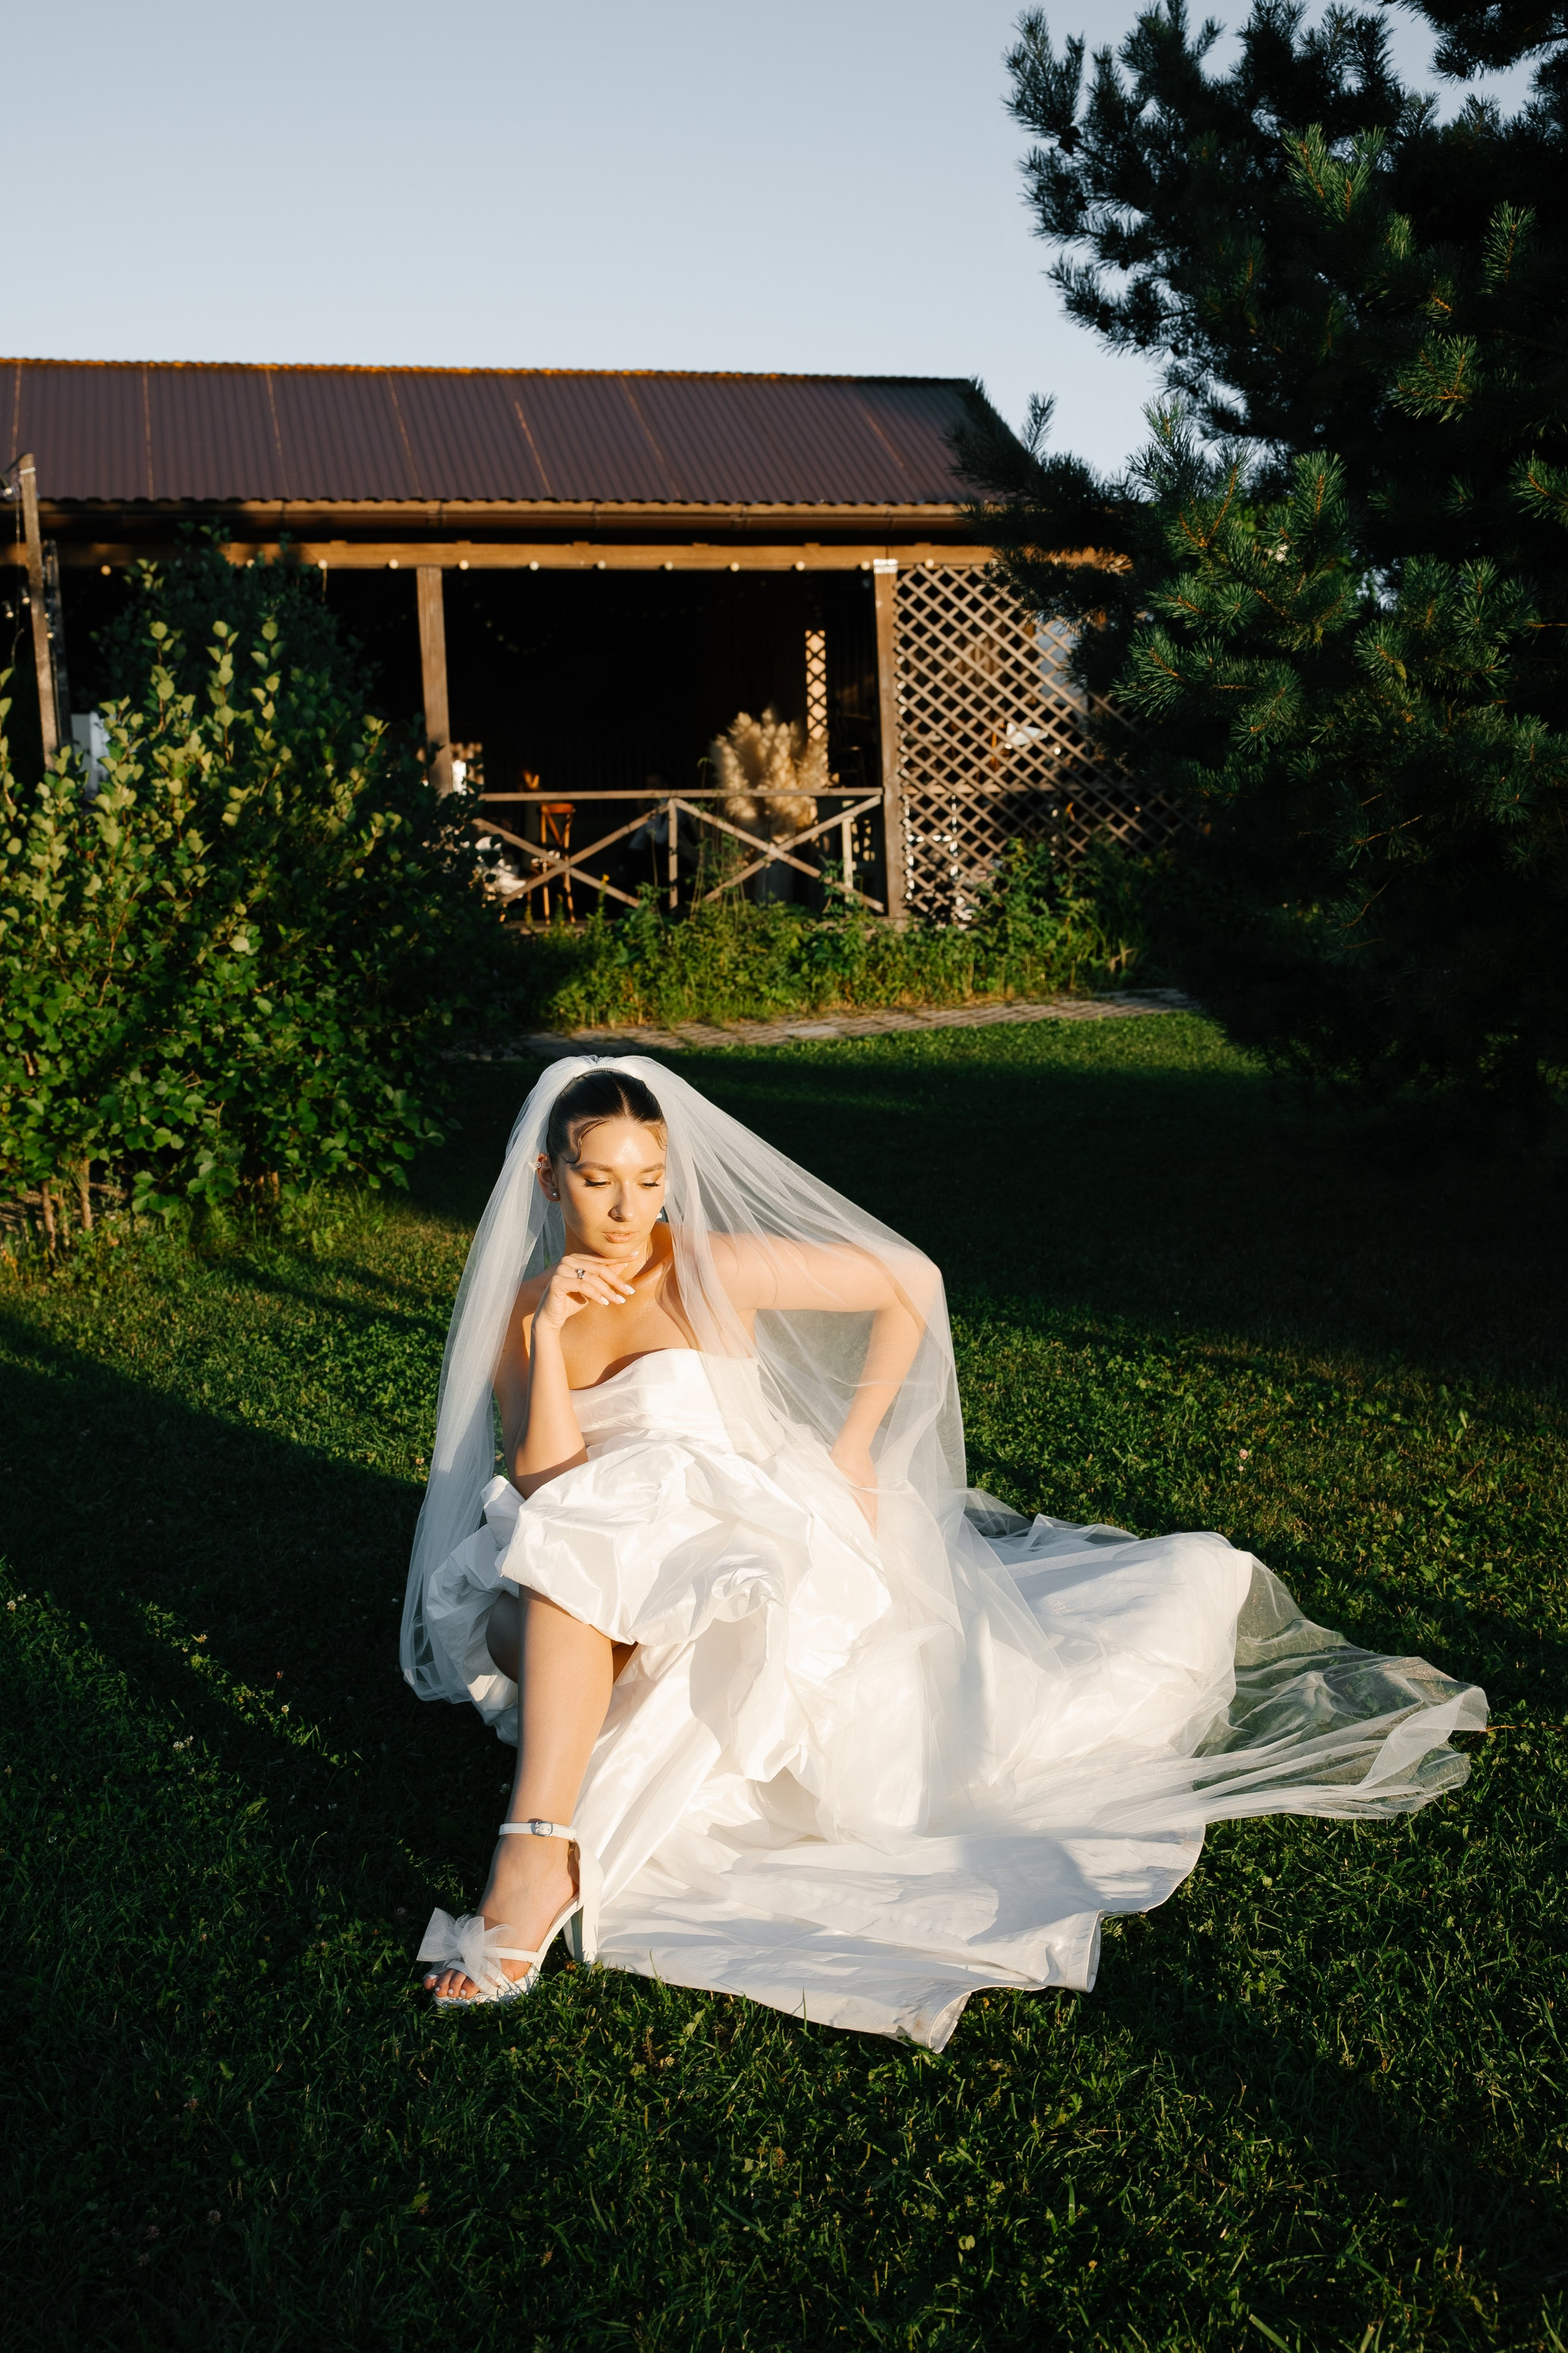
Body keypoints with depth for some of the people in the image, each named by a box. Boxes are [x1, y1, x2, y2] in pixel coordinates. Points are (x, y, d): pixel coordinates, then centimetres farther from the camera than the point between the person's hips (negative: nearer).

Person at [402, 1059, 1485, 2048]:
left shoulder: (713, 1269, -8)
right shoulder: (522, 1313, 3)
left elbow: (909, 1285, -6)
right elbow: (545, 1491, -9)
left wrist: (852, 1455, -8)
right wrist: (548, 1334, -19)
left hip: (766, 1551, -2)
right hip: (623, 1612, 2)